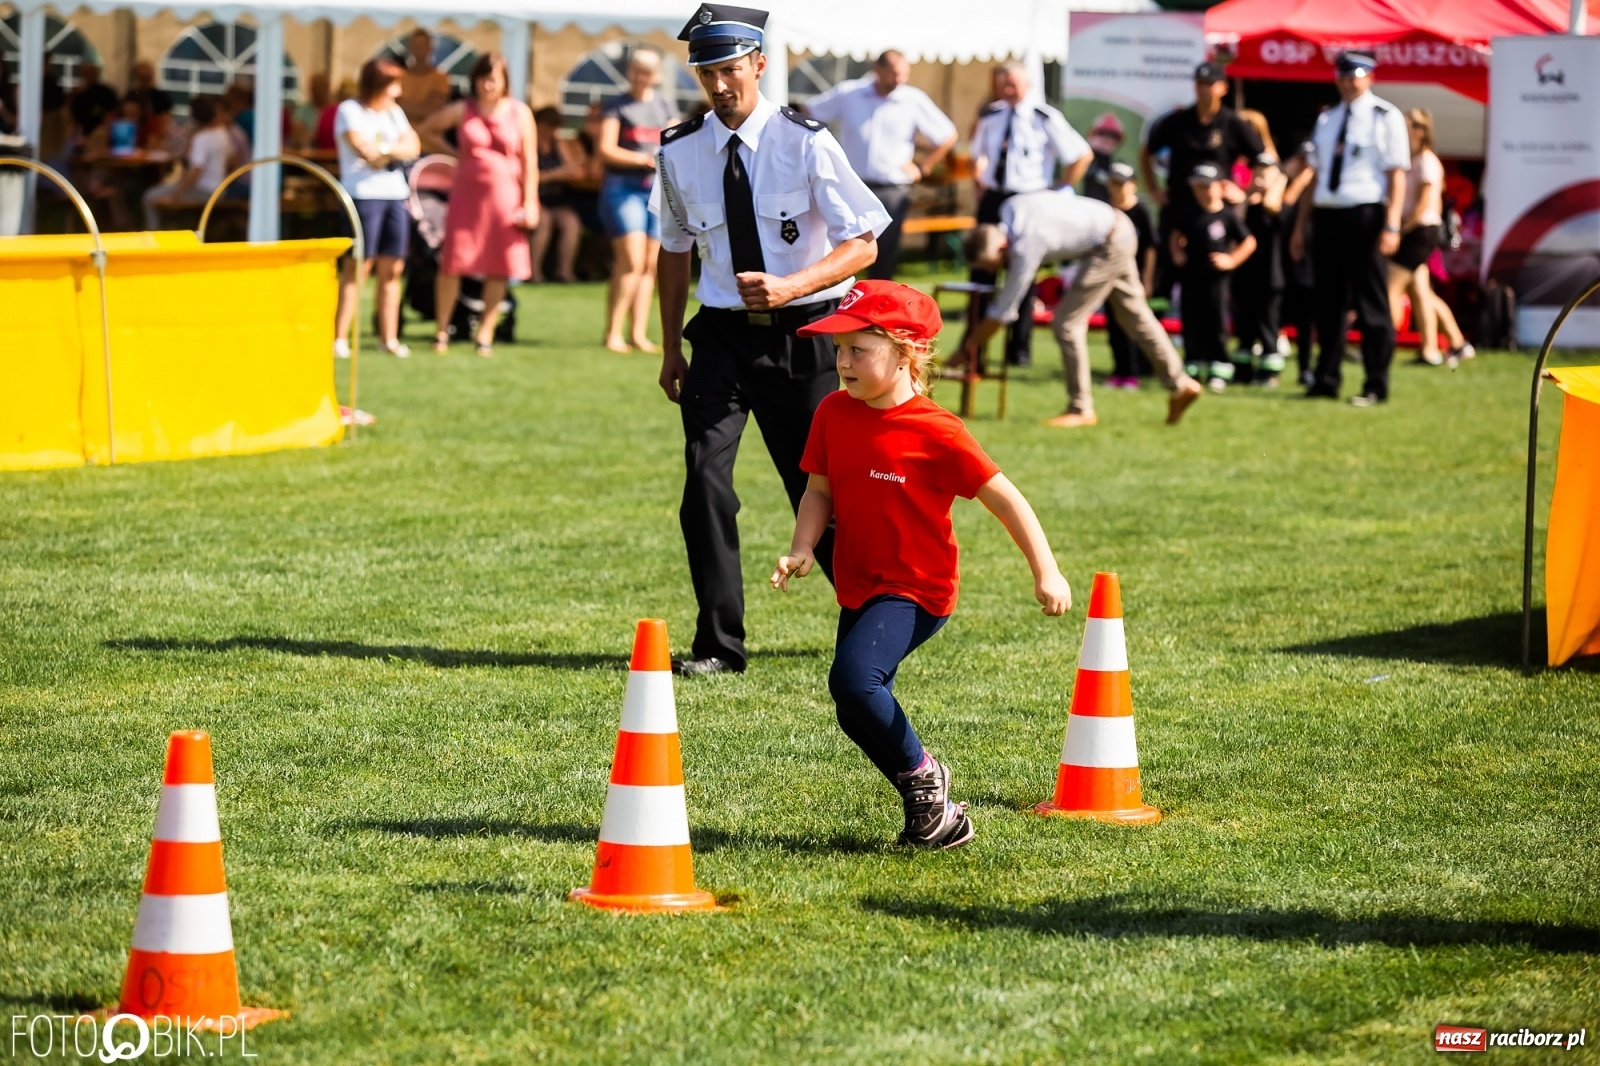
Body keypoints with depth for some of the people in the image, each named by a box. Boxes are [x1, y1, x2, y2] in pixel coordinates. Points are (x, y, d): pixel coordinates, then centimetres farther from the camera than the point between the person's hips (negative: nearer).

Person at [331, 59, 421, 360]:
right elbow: (364, 148, -13)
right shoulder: (350, 110, -2)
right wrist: (395, 148, 0)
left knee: (392, 268, 4)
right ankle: (339, 338, -8)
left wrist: (381, 148, -10)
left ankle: (389, 337, 8)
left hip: (396, 194, 6)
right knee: (358, 266, -9)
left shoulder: (394, 112, 16)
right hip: (363, 194, -6)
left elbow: (413, 147, 4)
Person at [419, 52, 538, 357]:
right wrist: (454, 153, 6)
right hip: (467, 194, 0)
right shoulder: (462, 111, 4)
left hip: (505, 195, 0)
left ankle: (486, 334, 8)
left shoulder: (519, 113, 3)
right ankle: (442, 330, 5)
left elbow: (529, 161, 2)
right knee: (452, 263, -5)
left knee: (498, 269, 1)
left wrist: (530, 203, -4)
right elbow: (427, 131, 17)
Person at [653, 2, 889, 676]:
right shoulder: (680, 153, 0)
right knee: (705, 481, -13)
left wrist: (791, 287, -23)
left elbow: (863, 244, -8)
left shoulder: (806, 143, -9)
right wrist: (672, 348, 11)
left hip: (803, 334, -2)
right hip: (722, 336, 2)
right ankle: (718, 646, -5)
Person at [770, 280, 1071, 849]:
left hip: (914, 592, -7)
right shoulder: (834, 413, 1)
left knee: (853, 677, -28)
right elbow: (819, 490, 9)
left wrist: (1046, 572, -16)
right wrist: (802, 548, -10)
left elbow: (1003, 497, -12)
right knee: (861, 712, 10)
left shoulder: (936, 433, -16)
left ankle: (922, 775, -7)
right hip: (858, 589, 7)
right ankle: (932, 808, 25)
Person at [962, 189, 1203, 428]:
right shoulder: (1009, 208, -6)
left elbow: (1004, 309, -19)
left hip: (1110, 246, -10)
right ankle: (1180, 385, 31)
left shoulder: (1025, 248, -28)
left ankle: (1080, 409, 1)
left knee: (1066, 323, -7)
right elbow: (1063, 193, 13)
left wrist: (974, 341, -7)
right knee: (1134, 314, 20)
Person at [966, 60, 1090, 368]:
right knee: (982, 272, 5)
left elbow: (1083, 155, -4)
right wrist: (979, 183, 10)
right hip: (992, 199, 4)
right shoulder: (990, 117, 6)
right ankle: (972, 345, 12)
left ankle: (1019, 348, 11)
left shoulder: (1046, 119, -8)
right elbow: (978, 155, 25)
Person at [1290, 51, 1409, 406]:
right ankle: (1326, 381, 15)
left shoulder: (1385, 117, -2)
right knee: (1328, 302, 8)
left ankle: (1376, 387, 2)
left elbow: (1397, 175, -7)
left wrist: (1391, 226, -16)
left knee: (1371, 304, -2)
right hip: (1327, 216, 6)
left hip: (1365, 216, -6)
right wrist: (1301, 226, 14)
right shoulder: (1326, 120, 15)